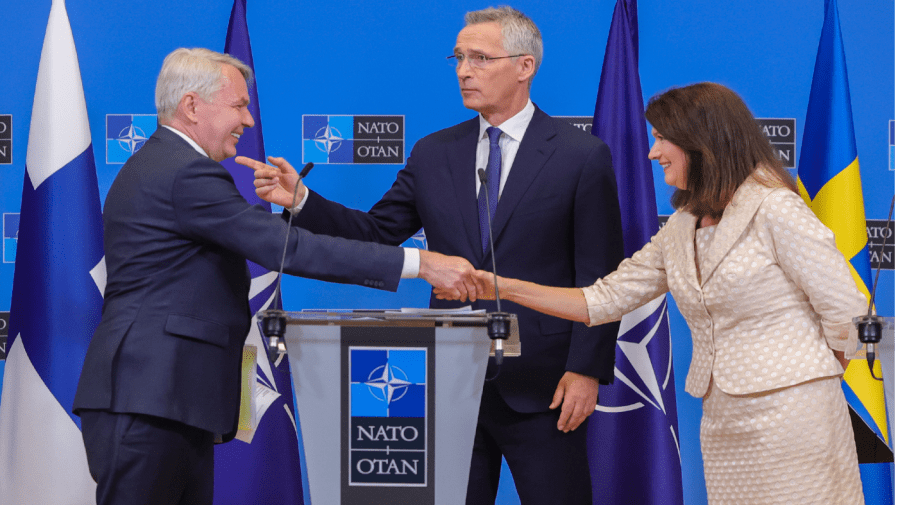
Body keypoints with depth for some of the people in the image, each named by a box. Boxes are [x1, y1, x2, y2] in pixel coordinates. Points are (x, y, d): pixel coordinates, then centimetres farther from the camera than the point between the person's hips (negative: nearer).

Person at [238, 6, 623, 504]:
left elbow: (600, 279, -6)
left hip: (540, 386, -4)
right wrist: (300, 200, -8)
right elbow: (377, 232, 7)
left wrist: (587, 370, -12)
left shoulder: (582, 156, -4)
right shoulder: (433, 155, 9)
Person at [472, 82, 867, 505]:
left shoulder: (775, 211, -11)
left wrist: (813, 386, 2)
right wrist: (503, 288, 8)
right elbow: (604, 300, 14)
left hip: (790, 418, -7)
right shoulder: (682, 228, 13)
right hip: (723, 423, 7)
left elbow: (845, 310, -11)